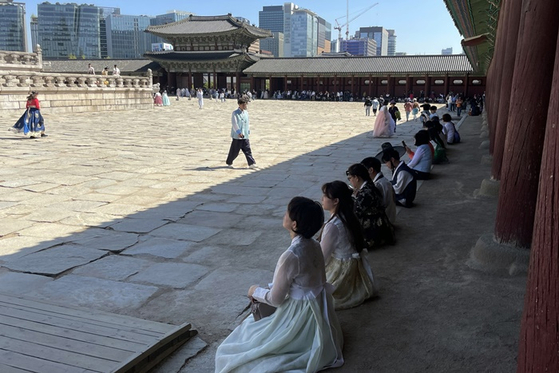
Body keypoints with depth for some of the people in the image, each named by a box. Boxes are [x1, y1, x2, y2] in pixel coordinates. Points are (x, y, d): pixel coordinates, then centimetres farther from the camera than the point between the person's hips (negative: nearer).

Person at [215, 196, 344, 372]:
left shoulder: (291, 256, -30)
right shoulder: (315, 246, -5)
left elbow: (276, 299, -19)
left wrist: (256, 291, 1)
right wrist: (271, 288, 11)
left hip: (300, 315, -8)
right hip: (318, 309, 8)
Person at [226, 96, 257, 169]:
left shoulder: (246, 113, 11)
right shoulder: (235, 113, -10)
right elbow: (234, 124, -18)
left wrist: (248, 131, 14)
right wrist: (239, 132, -24)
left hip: (245, 136, 6)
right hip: (237, 136, -6)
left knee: (248, 150, 2)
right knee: (234, 151, 4)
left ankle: (251, 163, 2)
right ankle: (229, 162, 21)